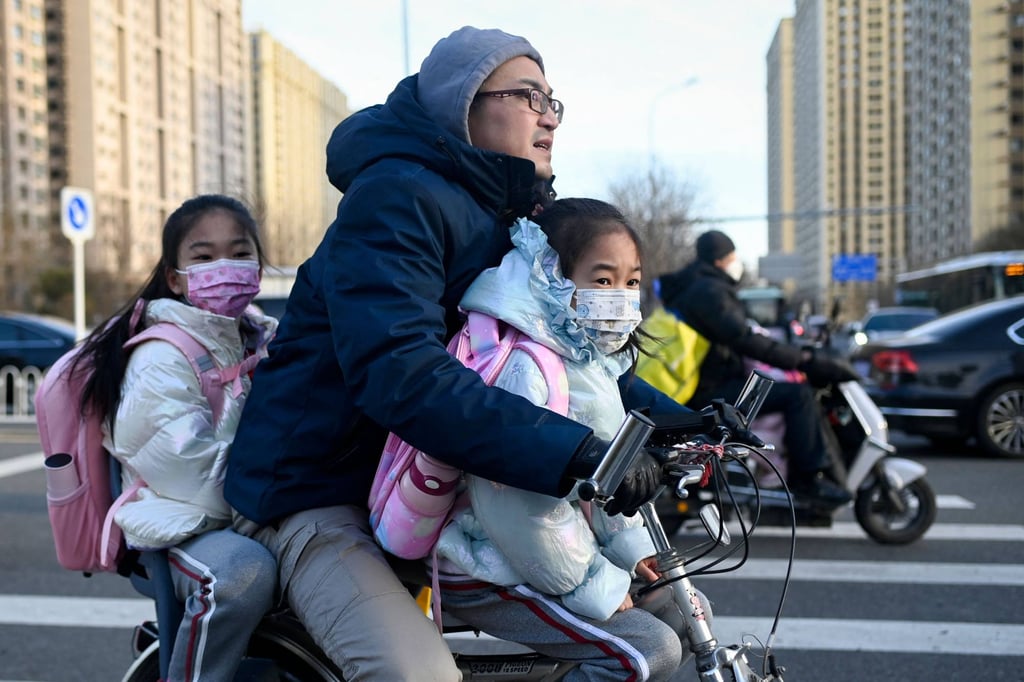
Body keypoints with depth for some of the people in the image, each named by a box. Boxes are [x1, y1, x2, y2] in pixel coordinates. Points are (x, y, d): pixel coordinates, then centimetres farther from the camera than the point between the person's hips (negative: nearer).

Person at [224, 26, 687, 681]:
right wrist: (578, 454, -39)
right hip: (318, 486, -8)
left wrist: (678, 423, -2)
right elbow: (398, 374, -33)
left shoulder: (510, 218, 11)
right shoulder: (397, 197, -19)